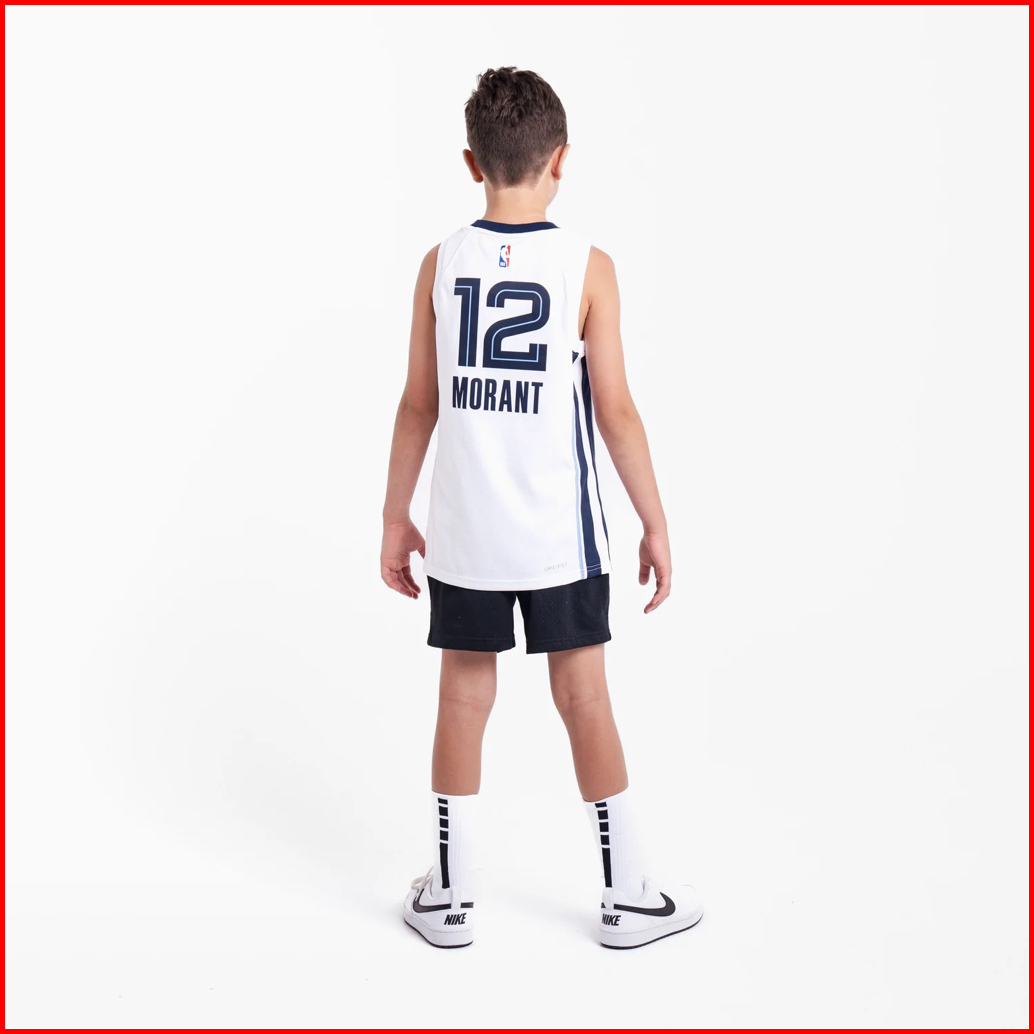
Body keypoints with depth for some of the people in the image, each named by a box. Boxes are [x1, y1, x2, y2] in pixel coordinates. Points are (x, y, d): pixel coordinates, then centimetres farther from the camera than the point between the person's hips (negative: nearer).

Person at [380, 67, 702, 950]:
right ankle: (628, 898, 21)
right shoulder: (587, 267, -8)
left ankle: (448, 897, 23)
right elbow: (615, 410, -8)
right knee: (585, 700, 8)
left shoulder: (441, 264, -2)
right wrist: (655, 522, 0)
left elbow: (418, 406, 2)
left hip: (464, 535, 2)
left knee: (464, 701, 11)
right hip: (561, 536, -2)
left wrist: (396, 518, 11)